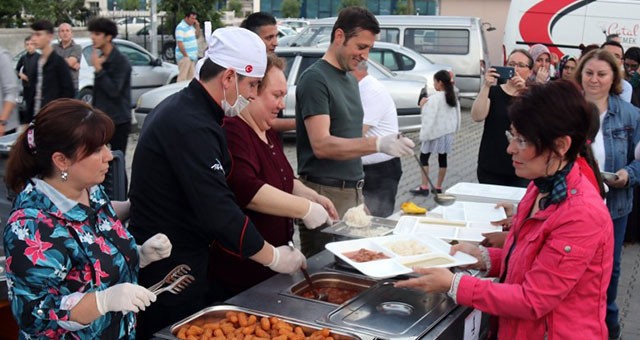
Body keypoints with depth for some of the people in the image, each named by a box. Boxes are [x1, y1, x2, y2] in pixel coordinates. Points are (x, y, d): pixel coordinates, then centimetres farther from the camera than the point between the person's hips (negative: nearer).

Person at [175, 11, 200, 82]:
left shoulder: (191, 26, 12)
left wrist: (197, 26, 6)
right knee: (183, 77, -10)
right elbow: (179, 43, -19)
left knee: (191, 77, 12)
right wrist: (186, 55, -20)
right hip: (184, 57, -9)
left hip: (192, 56, 9)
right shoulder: (181, 27, -14)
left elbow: (197, 35, 22)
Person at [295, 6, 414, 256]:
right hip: (325, 193, -8)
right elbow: (321, 145, -21)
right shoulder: (315, 78, -11)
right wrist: (378, 144, -29)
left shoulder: (350, 79, 15)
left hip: (353, 190, 8)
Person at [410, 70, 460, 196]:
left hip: (434, 132, -7)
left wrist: (423, 105, -9)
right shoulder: (453, 98, 8)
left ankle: (424, 187, -2)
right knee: (443, 158, 10)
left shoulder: (434, 98, -17)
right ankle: (438, 186, 14)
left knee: (424, 157, 2)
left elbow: (429, 117, -20)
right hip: (448, 132, 7)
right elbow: (457, 117, 14)